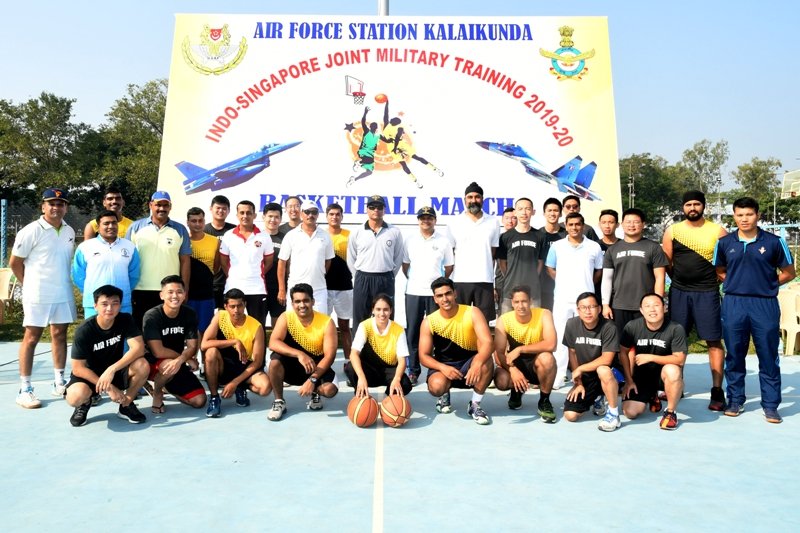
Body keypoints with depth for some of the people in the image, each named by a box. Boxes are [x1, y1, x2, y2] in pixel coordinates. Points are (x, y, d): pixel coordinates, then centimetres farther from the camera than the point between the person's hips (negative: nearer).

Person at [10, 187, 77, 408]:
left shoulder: (70, 232, 7)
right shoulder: (31, 231, -9)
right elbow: (14, 263, -4)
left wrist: (63, 281, 9)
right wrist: (30, 285, 2)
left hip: (63, 293, 5)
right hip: (38, 295, -5)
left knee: (60, 335, 11)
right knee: (31, 338, 1)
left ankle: (59, 383, 21)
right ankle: (25, 389, 7)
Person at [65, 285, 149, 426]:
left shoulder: (126, 320, -14)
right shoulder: (84, 330, -20)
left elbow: (138, 348, -26)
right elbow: (78, 368, -18)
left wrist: (111, 370, -37)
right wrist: (108, 388, -24)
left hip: (116, 371, 2)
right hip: (89, 374, -2)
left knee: (142, 365, -29)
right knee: (76, 396, -35)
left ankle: (126, 405, -3)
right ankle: (85, 403, 5)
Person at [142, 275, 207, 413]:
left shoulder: (190, 314, -7)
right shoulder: (152, 316, -20)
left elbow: (192, 346, -11)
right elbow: (158, 351, -25)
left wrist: (180, 360, -33)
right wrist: (187, 358, -17)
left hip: (178, 363, 4)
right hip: (152, 363, -4)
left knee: (199, 401, -7)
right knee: (169, 365, -39)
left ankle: (168, 385, 20)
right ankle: (157, 391, -5)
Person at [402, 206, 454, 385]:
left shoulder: (443, 241, 3)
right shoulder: (410, 240, 6)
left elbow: (449, 267, 9)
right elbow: (405, 265, 13)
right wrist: (414, 280, 11)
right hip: (413, 291, 1)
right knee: (413, 333, 3)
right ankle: (413, 370, 11)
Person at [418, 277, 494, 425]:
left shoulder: (472, 313, -15)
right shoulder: (429, 322, -10)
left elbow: (487, 343, -27)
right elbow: (424, 356, -8)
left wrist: (477, 364, -46)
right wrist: (443, 367, -28)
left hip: (469, 363, -1)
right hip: (443, 366, 1)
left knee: (485, 361, -35)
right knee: (436, 386, -32)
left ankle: (475, 405, -10)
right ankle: (445, 395, 10)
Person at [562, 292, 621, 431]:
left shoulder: (609, 327, -18)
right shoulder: (571, 325, -7)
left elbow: (606, 360, -22)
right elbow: (572, 353, 2)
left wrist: (580, 369, -15)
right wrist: (578, 383, 1)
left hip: (606, 375, -4)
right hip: (584, 377, 4)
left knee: (603, 370, -40)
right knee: (570, 415, -11)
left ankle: (614, 414, -18)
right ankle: (593, 402, 23)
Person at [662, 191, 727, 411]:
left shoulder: (718, 231, 0)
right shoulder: (672, 231, 4)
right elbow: (666, 263, 8)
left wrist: (715, 279, 2)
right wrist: (681, 279, 7)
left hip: (707, 293, -2)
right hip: (679, 292, 2)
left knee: (714, 341, -1)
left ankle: (717, 391, 5)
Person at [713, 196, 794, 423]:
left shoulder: (774, 242, 0)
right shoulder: (724, 243, 4)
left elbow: (789, 273, 7)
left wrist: (766, 284, 0)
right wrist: (736, 284, 2)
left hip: (765, 304, -1)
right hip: (733, 304, 2)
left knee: (768, 357, 4)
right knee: (734, 356, 9)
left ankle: (770, 405, 15)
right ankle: (735, 400, 22)